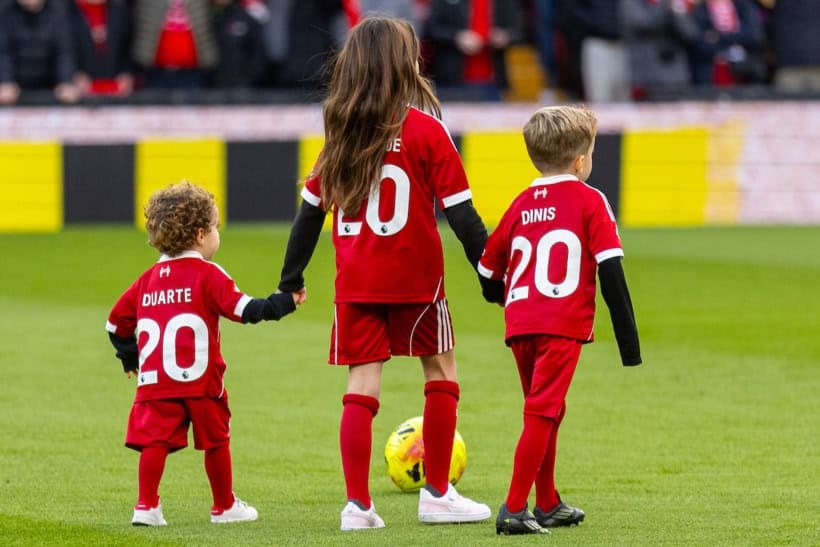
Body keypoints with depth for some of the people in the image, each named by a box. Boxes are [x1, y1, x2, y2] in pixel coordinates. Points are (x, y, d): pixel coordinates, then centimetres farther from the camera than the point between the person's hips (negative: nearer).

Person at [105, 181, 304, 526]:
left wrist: (129, 358, 30)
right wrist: (284, 302, -7)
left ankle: (146, 506, -10)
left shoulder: (147, 280, 13)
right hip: (201, 381, -3)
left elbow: (116, 322, 17)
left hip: (154, 382, 3)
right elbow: (243, 309, -13)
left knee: (154, 441, 0)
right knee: (216, 441, 12)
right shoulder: (208, 275, -4)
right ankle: (224, 507, 22)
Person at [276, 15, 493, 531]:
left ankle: (358, 503, -1)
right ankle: (437, 493, 16)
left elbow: (310, 209, 8)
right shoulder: (425, 129, -8)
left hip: (355, 282, 3)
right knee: (441, 371, 13)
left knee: (362, 384, 5)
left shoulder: (341, 134, 5)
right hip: (415, 276, -3)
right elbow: (460, 210, -9)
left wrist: (290, 280, 15)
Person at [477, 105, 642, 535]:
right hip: (564, 325, -6)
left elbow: (488, 272, 18)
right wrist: (628, 339, -6)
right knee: (542, 413, -7)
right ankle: (514, 509, -15)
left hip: (519, 326, 6)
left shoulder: (521, 204, 14)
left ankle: (548, 505, 29)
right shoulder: (589, 201, 0)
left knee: (545, 411, 19)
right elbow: (610, 270, -7)